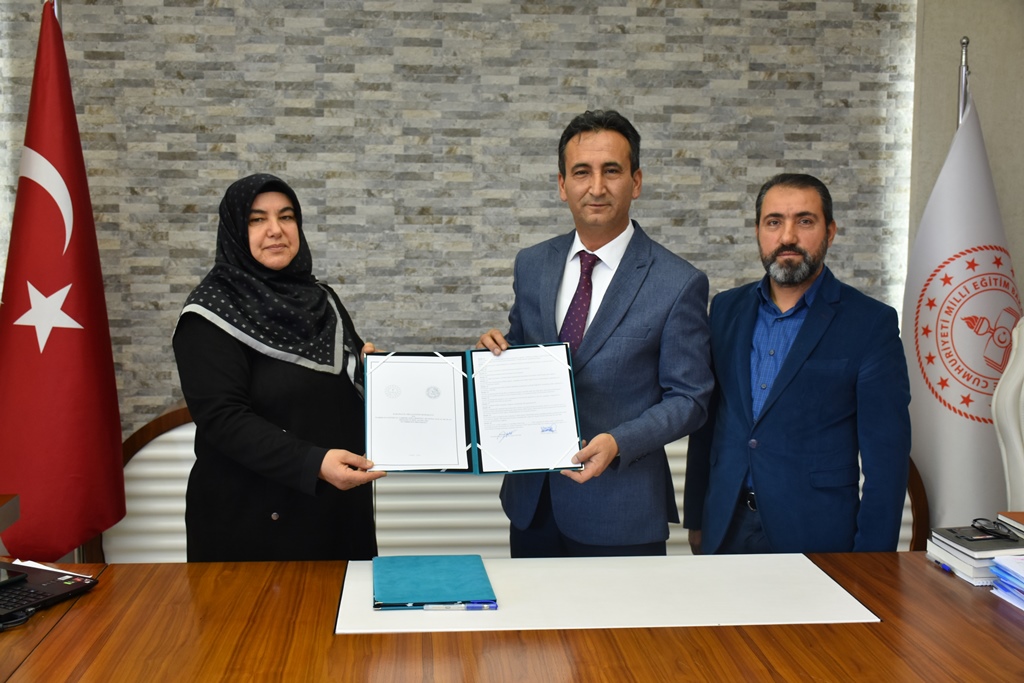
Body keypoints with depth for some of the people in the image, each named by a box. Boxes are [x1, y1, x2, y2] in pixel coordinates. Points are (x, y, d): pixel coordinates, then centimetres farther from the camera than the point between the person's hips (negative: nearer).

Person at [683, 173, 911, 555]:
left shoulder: (871, 324, -6)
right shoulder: (726, 309, 7)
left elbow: (886, 457, -7)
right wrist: (695, 519, 10)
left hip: (817, 538, -3)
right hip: (725, 530, 4)